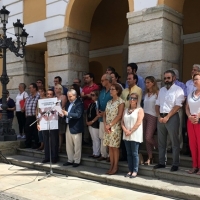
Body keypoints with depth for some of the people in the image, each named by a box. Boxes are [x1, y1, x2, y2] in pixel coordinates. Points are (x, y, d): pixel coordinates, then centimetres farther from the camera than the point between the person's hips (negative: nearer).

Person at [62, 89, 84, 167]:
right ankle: (70, 160, 25)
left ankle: (77, 161, 14)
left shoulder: (79, 103, -12)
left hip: (76, 127, -8)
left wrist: (67, 114, -30)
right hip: (68, 126, 8)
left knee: (77, 146, 4)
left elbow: (78, 115, -23)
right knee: (68, 145, 14)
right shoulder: (68, 103, 13)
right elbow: (66, 113, 15)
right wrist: (63, 113, -7)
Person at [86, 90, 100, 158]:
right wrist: (87, 121, 4)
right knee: (93, 139, 14)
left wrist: (92, 121, -14)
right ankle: (94, 153, 22)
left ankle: (97, 153, 9)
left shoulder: (97, 104, -13)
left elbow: (98, 115, -17)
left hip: (95, 124, -8)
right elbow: (88, 113, 16)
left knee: (96, 139, 0)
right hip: (90, 124, 8)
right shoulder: (91, 104, 12)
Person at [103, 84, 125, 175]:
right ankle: (111, 166, 15)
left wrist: (110, 125, -14)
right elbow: (104, 115, 11)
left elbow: (119, 116, -13)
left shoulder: (121, 102, -6)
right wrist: (105, 125, -4)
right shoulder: (109, 102, 14)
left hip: (115, 128, -6)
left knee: (115, 147, -2)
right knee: (110, 147, 8)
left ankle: (115, 167, 6)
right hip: (107, 128, 6)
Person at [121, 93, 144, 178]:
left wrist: (130, 131, -13)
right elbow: (122, 121, 9)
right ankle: (130, 170, 14)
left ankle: (135, 171, 4)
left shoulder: (140, 110, -1)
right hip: (126, 135, 6)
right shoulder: (126, 110, 16)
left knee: (134, 153, -3)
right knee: (129, 153, 8)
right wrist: (125, 130, -7)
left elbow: (138, 123, -11)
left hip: (135, 135, -5)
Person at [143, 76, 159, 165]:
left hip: (152, 117, -7)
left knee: (148, 138, -11)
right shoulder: (146, 94, 14)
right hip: (144, 116, 7)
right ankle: (150, 158, 10)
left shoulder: (157, 93, -6)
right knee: (146, 138, 4)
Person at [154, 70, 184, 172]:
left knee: (174, 142, 1)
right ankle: (161, 162, 21)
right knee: (161, 142, 11)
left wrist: (167, 117, -15)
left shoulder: (178, 89, -3)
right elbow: (157, 104, 13)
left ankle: (175, 164, 9)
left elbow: (178, 106, -12)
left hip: (172, 117, -6)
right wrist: (159, 116, -2)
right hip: (161, 117, 6)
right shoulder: (161, 90, 15)